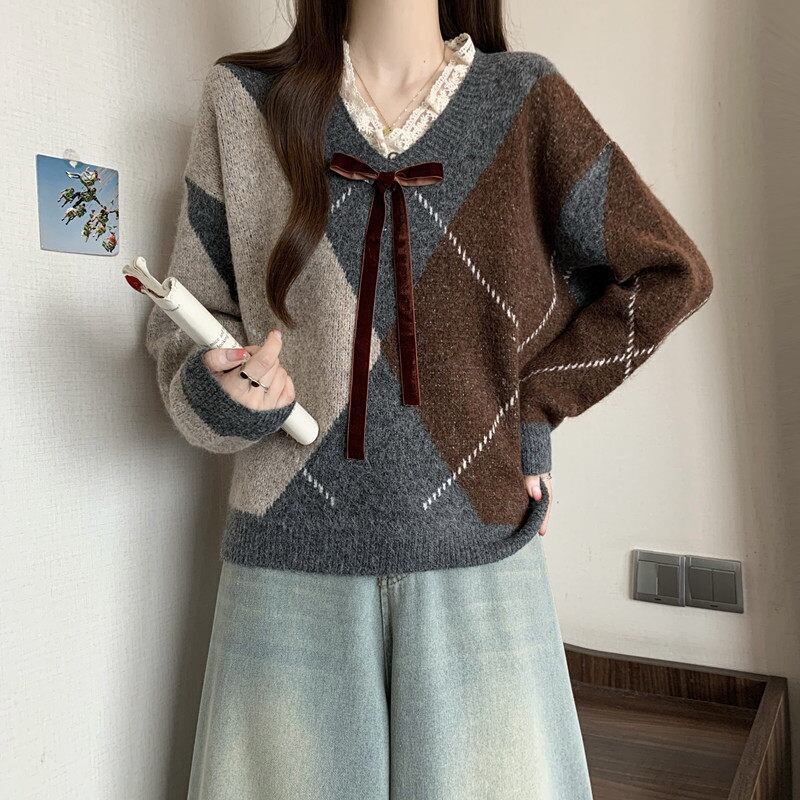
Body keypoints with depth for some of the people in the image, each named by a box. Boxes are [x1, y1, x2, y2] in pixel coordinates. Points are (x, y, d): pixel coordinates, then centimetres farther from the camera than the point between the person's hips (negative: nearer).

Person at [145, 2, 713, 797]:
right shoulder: (241, 99, 5)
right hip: (290, 560, 1)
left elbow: (668, 273, 9)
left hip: (478, 556, 0)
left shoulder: (525, 98, 4)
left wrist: (534, 403, 2)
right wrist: (216, 392, -12)